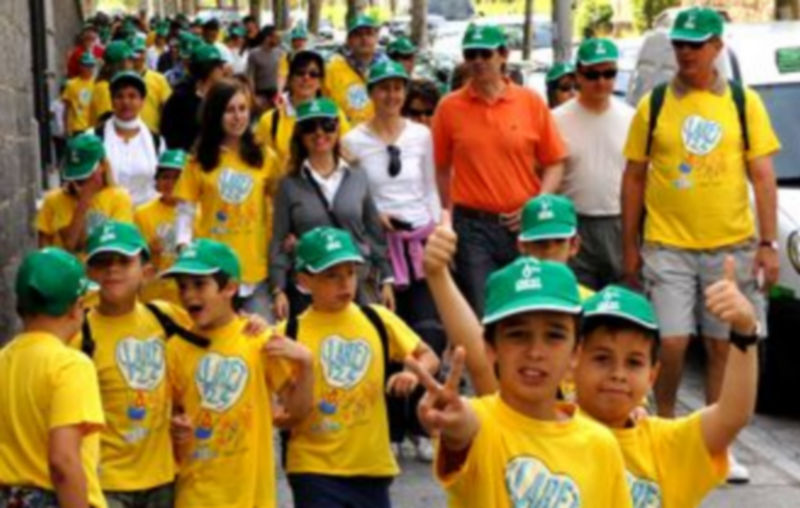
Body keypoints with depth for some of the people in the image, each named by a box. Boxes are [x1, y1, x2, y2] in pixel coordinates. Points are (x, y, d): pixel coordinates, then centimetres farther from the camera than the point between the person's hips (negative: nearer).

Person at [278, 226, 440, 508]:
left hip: (372, 464, 4)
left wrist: (414, 373, -11)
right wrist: (285, 416, -23)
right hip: (315, 468, -4)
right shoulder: (290, 333, -7)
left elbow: (428, 357, 10)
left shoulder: (378, 319, 2)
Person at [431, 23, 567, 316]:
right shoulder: (449, 108, 1)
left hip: (524, 225, 1)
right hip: (473, 226, -1)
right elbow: (441, 169, 7)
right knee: (481, 313, 0)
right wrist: (448, 219, 2)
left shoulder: (531, 102, 2)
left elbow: (554, 163, 5)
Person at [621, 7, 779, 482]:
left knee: (725, 346, 7)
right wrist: (630, 246, 3)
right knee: (672, 343, -7)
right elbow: (633, 178, 6)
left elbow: (763, 176, 4)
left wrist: (768, 243, -3)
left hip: (732, 246, 1)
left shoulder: (744, 102, 4)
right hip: (668, 246, -1)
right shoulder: (654, 104, 3)